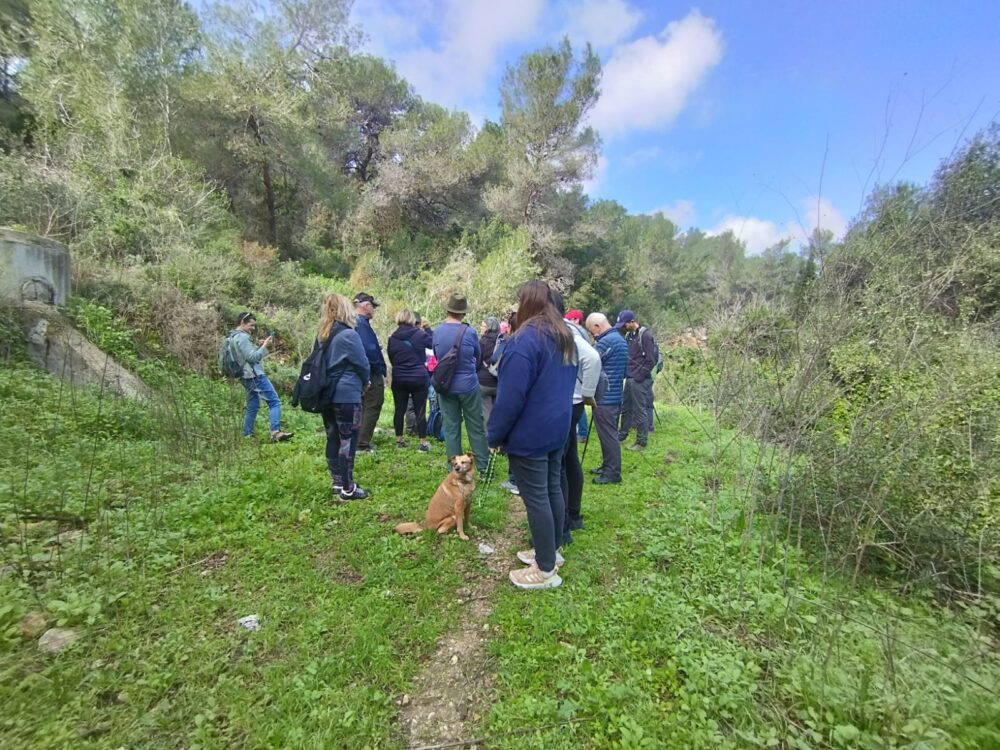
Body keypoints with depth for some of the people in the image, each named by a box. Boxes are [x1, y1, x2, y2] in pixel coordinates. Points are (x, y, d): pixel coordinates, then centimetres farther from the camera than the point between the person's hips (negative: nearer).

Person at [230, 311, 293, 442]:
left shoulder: (233, 336, 18)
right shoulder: (242, 337, -14)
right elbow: (252, 357, -19)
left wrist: (259, 347, 10)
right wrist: (264, 346, -11)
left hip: (247, 376, 11)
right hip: (254, 375, -11)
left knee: (252, 406, 16)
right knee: (274, 402, -13)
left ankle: (247, 435, 20)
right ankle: (275, 432, -22)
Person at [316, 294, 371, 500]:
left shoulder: (321, 335, 9)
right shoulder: (348, 334, -15)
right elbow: (362, 364, -9)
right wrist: (365, 381, 12)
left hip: (326, 394, 8)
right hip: (346, 395, -8)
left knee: (333, 438, 14)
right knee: (348, 440, -1)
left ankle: (336, 482, 24)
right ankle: (348, 488, 4)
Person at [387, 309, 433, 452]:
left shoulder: (392, 338, 2)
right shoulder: (419, 334, -8)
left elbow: (391, 359, 13)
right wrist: (426, 330, 17)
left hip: (399, 379, 3)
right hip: (419, 378, -3)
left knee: (399, 410, 12)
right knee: (420, 411, 2)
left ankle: (399, 440, 21)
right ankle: (423, 443, 5)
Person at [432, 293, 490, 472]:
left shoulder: (437, 332, -4)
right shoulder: (469, 332, -13)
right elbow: (478, 357, 4)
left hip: (446, 387, 2)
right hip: (468, 385, -2)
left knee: (450, 429, 9)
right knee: (476, 428, 9)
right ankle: (483, 465, 19)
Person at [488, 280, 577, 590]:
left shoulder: (525, 339, -20)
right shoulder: (564, 336, 10)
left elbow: (511, 395, -22)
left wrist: (496, 434, -11)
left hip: (529, 434, -9)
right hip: (557, 429, 9)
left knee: (535, 498, 0)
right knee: (552, 489, 17)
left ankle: (546, 570, 12)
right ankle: (551, 550, 33)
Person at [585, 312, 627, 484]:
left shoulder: (606, 341, -18)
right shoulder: (620, 339, 15)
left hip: (605, 397, -10)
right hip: (614, 395, 10)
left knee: (608, 435, -2)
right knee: (609, 434, 17)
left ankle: (613, 473, 6)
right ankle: (608, 466, 27)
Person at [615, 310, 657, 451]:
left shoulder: (645, 335, -13)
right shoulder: (628, 335, 10)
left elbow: (650, 360, -15)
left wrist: (639, 376, -14)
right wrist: (626, 373, 8)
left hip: (639, 380, -8)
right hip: (629, 379, 8)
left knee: (640, 410, 0)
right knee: (625, 408, 16)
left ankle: (642, 441, 10)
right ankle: (622, 435, 29)